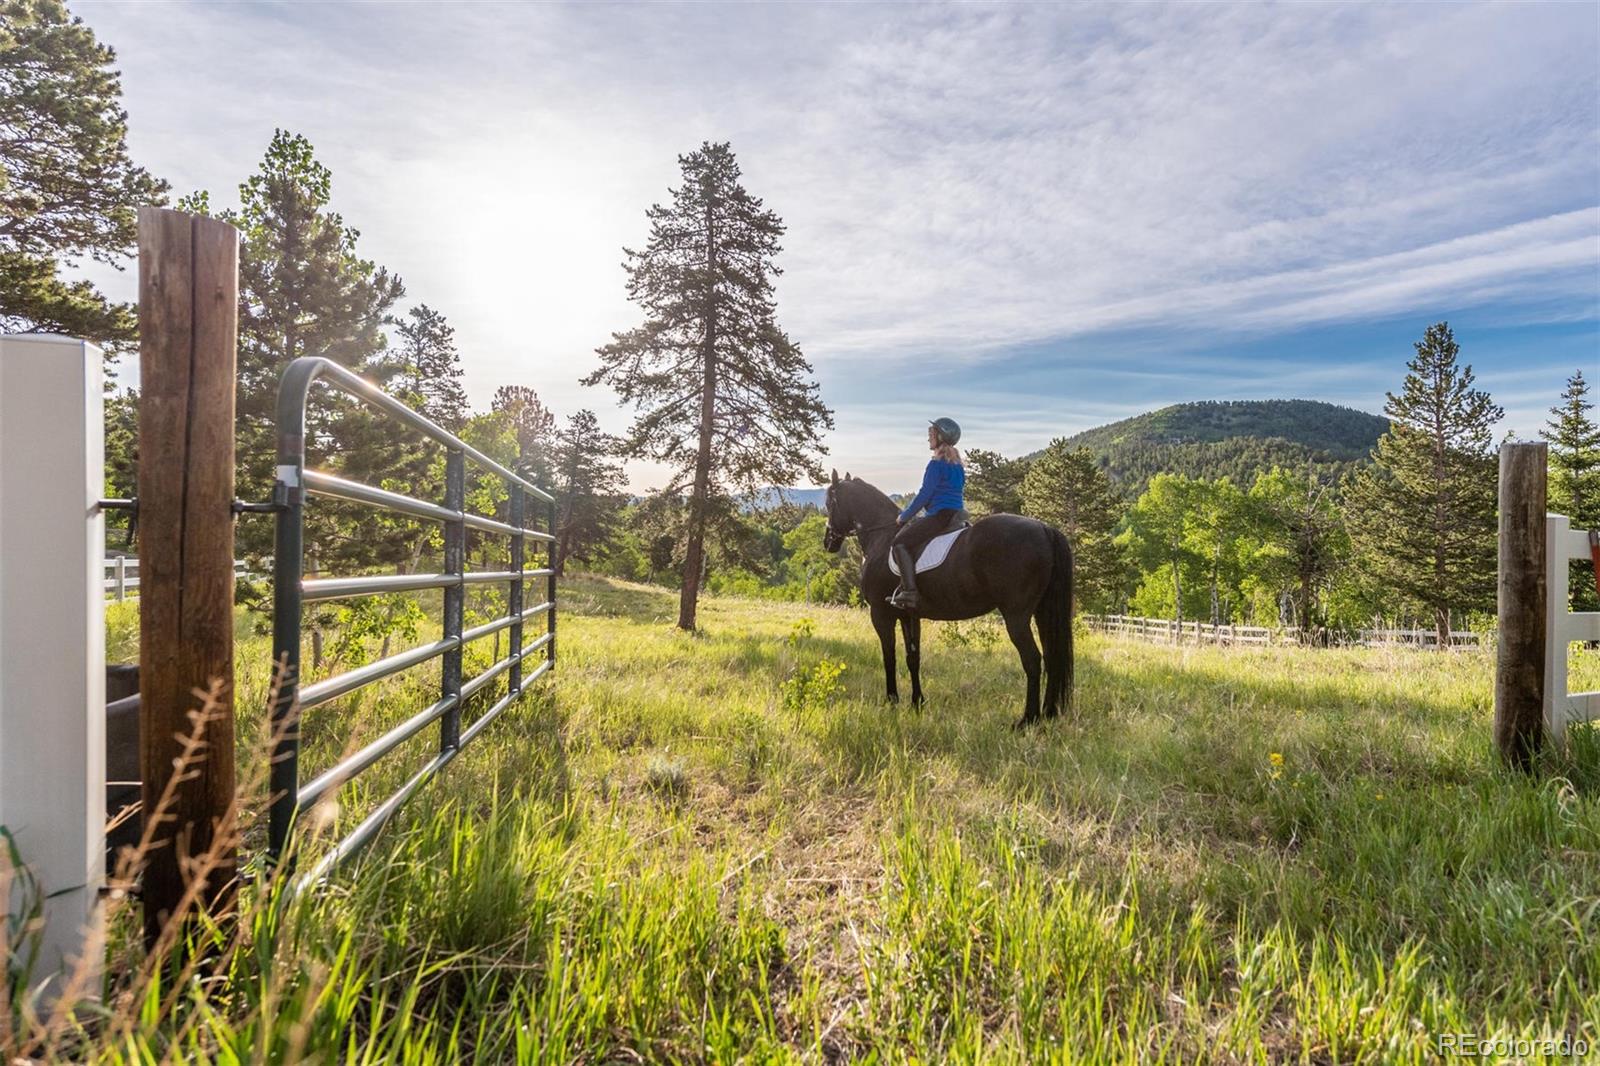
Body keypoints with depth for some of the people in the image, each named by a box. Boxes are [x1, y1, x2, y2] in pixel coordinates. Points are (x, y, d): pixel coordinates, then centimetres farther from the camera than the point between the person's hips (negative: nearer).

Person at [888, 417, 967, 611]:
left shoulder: (937, 463, -12)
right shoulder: (957, 464, 17)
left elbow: (924, 495, -14)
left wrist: (905, 516, -1)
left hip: (940, 515, -10)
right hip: (957, 513, 10)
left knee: (900, 542, -11)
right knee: (909, 530, 25)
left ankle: (910, 592, -22)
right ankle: (906, 586, 22)